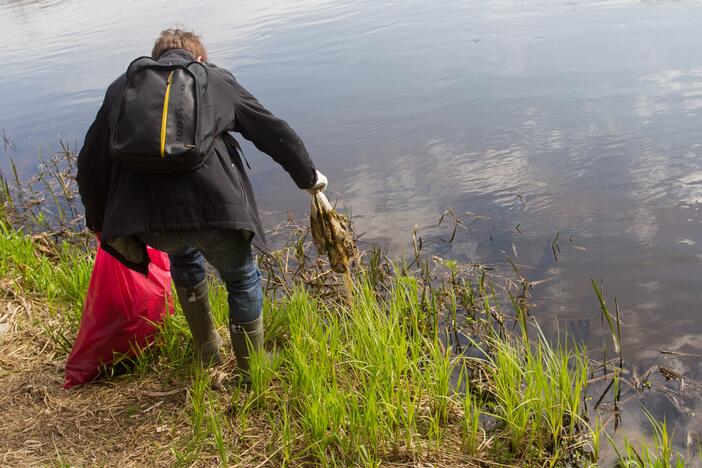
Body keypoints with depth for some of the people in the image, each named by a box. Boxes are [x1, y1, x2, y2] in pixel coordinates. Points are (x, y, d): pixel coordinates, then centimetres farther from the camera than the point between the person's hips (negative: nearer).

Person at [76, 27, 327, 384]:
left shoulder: (122, 86, 22)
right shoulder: (217, 79, 19)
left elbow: (91, 163, 21)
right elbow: (274, 133, 21)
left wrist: (100, 222, 34)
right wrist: (308, 177, 36)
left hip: (148, 218, 3)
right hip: (215, 207, -2)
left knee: (183, 255, 36)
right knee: (241, 279, 26)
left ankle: (208, 354, 47)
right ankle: (251, 374, 37)